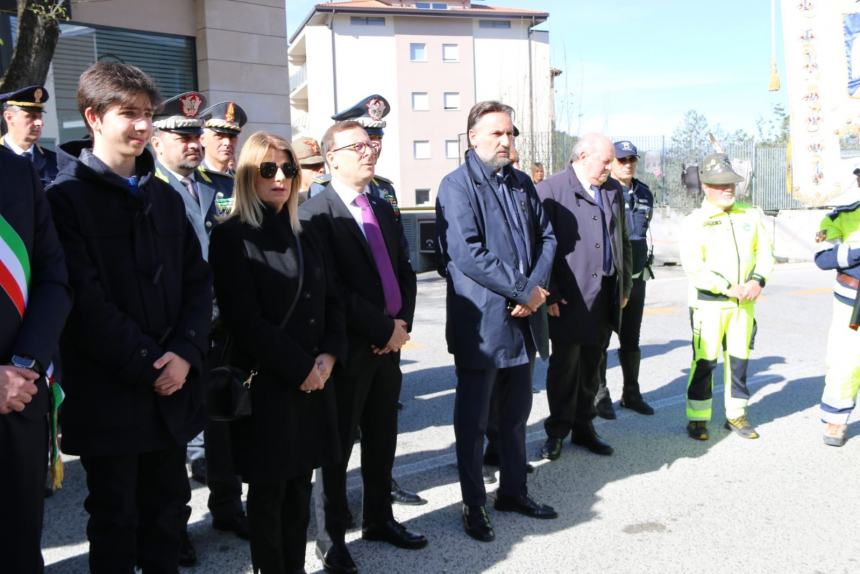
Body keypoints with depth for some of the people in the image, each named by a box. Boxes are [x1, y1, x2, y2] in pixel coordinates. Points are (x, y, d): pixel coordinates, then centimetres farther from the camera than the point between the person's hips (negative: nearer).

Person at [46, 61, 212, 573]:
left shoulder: (166, 197, 12)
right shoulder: (67, 197, -6)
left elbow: (197, 281, 6)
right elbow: (86, 300, -15)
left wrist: (185, 353, -8)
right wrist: (147, 366, -16)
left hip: (171, 388, 5)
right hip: (108, 393, -5)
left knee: (169, 509, 15)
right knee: (116, 520, 9)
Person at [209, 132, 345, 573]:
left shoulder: (302, 235, 14)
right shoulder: (232, 237, -8)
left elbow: (330, 301, 12)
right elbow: (245, 321, -15)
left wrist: (329, 355, -4)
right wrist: (298, 368, -14)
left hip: (313, 379, 6)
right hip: (265, 381, -6)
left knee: (299, 486, 13)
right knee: (269, 490, 5)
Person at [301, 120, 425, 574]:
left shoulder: (383, 209, 13)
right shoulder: (315, 213, -10)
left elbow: (404, 271, 14)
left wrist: (402, 323, -2)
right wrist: (383, 328, -16)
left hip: (389, 341, 7)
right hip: (348, 347, -7)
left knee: (382, 439, 17)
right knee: (339, 443, 6)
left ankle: (378, 518, 35)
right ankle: (332, 535, 23)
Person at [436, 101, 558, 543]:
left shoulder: (522, 183, 12)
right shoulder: (457, 185, -10)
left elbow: (545, 237, 10)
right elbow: (467, 253, -20)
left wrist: (536, 288, -7)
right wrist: (523, 290, -17)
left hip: (522, 318, 7)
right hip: (481, 322, -6)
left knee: (516, 413, 18)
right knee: (473, 418, 7)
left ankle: (513, 491, 34)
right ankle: (474, 505, 22)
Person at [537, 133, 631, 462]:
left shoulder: (613, 191, 14)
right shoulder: (551, 189, -7)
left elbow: (622, 240, 20)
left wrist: (624, 286, 17)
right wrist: (549, 293, -13)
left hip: (605, 298, 6)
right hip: (568, 299, -6)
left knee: (592, 365, 13)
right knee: (564, 365, 4)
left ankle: (583, 428, 27)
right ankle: (557, 432, 19)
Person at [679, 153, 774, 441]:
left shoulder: (751, 215, 10)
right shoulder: (693, 222, -5)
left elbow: (765, 252, 12)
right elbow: (693, 267, -13)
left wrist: (758, 280, -7)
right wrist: (727, 288, -18)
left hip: (744, 303, 4)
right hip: (708, 304, -4)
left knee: (739, 359, 11)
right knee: (704, 362, -3)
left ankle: (736, 415, 23)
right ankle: (697, 418, 8)